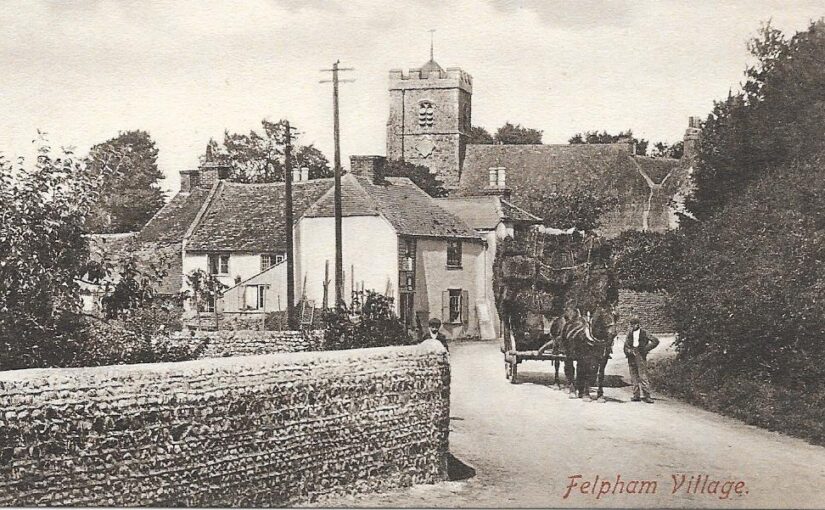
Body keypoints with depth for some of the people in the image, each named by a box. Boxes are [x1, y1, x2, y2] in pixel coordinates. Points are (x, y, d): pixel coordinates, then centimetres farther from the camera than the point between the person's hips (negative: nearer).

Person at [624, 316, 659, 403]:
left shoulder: (644, 333, 0)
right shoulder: (630, 334, 13)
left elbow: (655, 341, -2)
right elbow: (626, 346, 15)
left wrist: (646, 348, -7)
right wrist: (629, 351, -6)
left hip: (640, 356, -5)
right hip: (631, 357, 5)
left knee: (643, 376, -10)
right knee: (634, 377, 4)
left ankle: (647, 395, -10)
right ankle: (636, 395, 8)